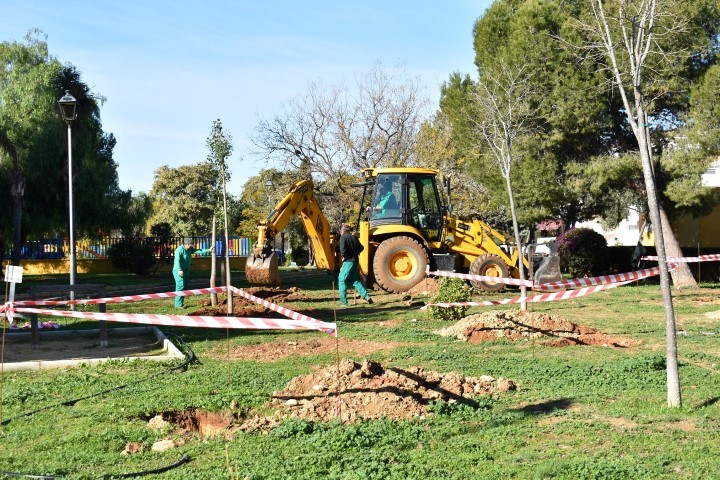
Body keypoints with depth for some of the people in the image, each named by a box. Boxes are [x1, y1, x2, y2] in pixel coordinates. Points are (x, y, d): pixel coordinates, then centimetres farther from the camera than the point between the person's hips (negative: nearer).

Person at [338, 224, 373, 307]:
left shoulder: (343, 237, -7)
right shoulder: (354, 237, 16)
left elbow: (343, 249, -21)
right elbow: (361, 248, 23)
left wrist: (344, 256, -6)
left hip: (348, 261, -7)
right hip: (355, 261, 7)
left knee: (342, 281, 0)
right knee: (355, 281, 15)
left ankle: (343, 302, -3)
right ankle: (366, 296, 3)